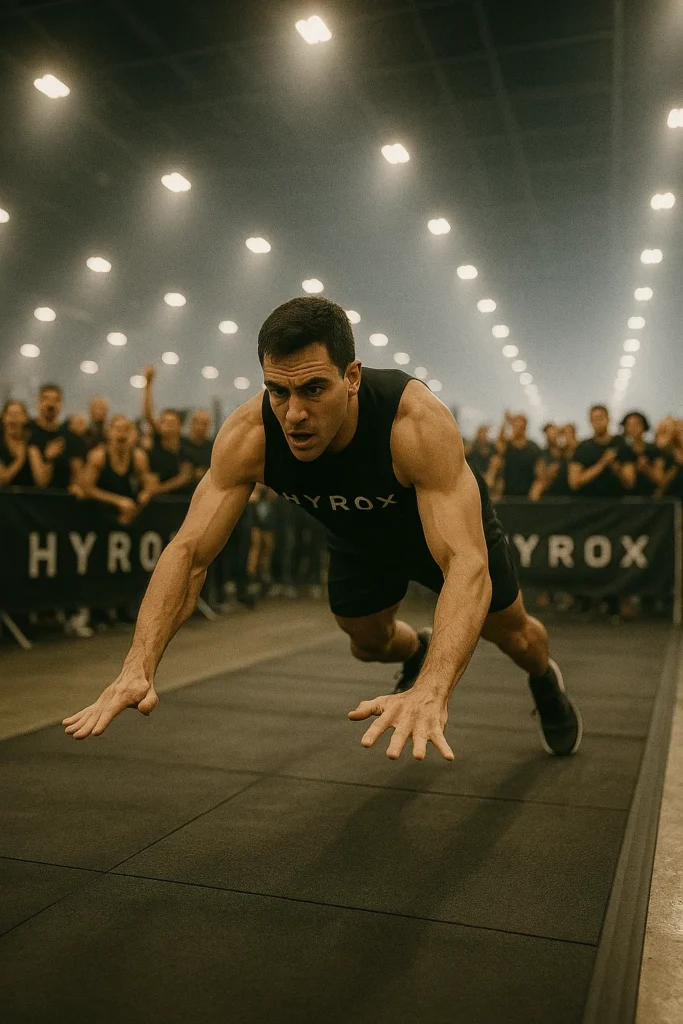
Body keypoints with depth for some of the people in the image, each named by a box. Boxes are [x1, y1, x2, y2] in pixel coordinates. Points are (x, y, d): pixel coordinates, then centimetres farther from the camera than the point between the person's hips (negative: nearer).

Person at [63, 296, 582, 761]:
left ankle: (546, 679, 54)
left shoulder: (418, 420, -47)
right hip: (359, 534, 3)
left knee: (510, 631, 15)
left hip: (449, 520, -2)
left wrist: (432, 692, -68)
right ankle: (418, 652, 55)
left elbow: (467, 565, -54)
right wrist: (138, 668, -49)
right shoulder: (248, 435, -36)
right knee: (368, 641, 17)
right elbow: (189, 551, -35)